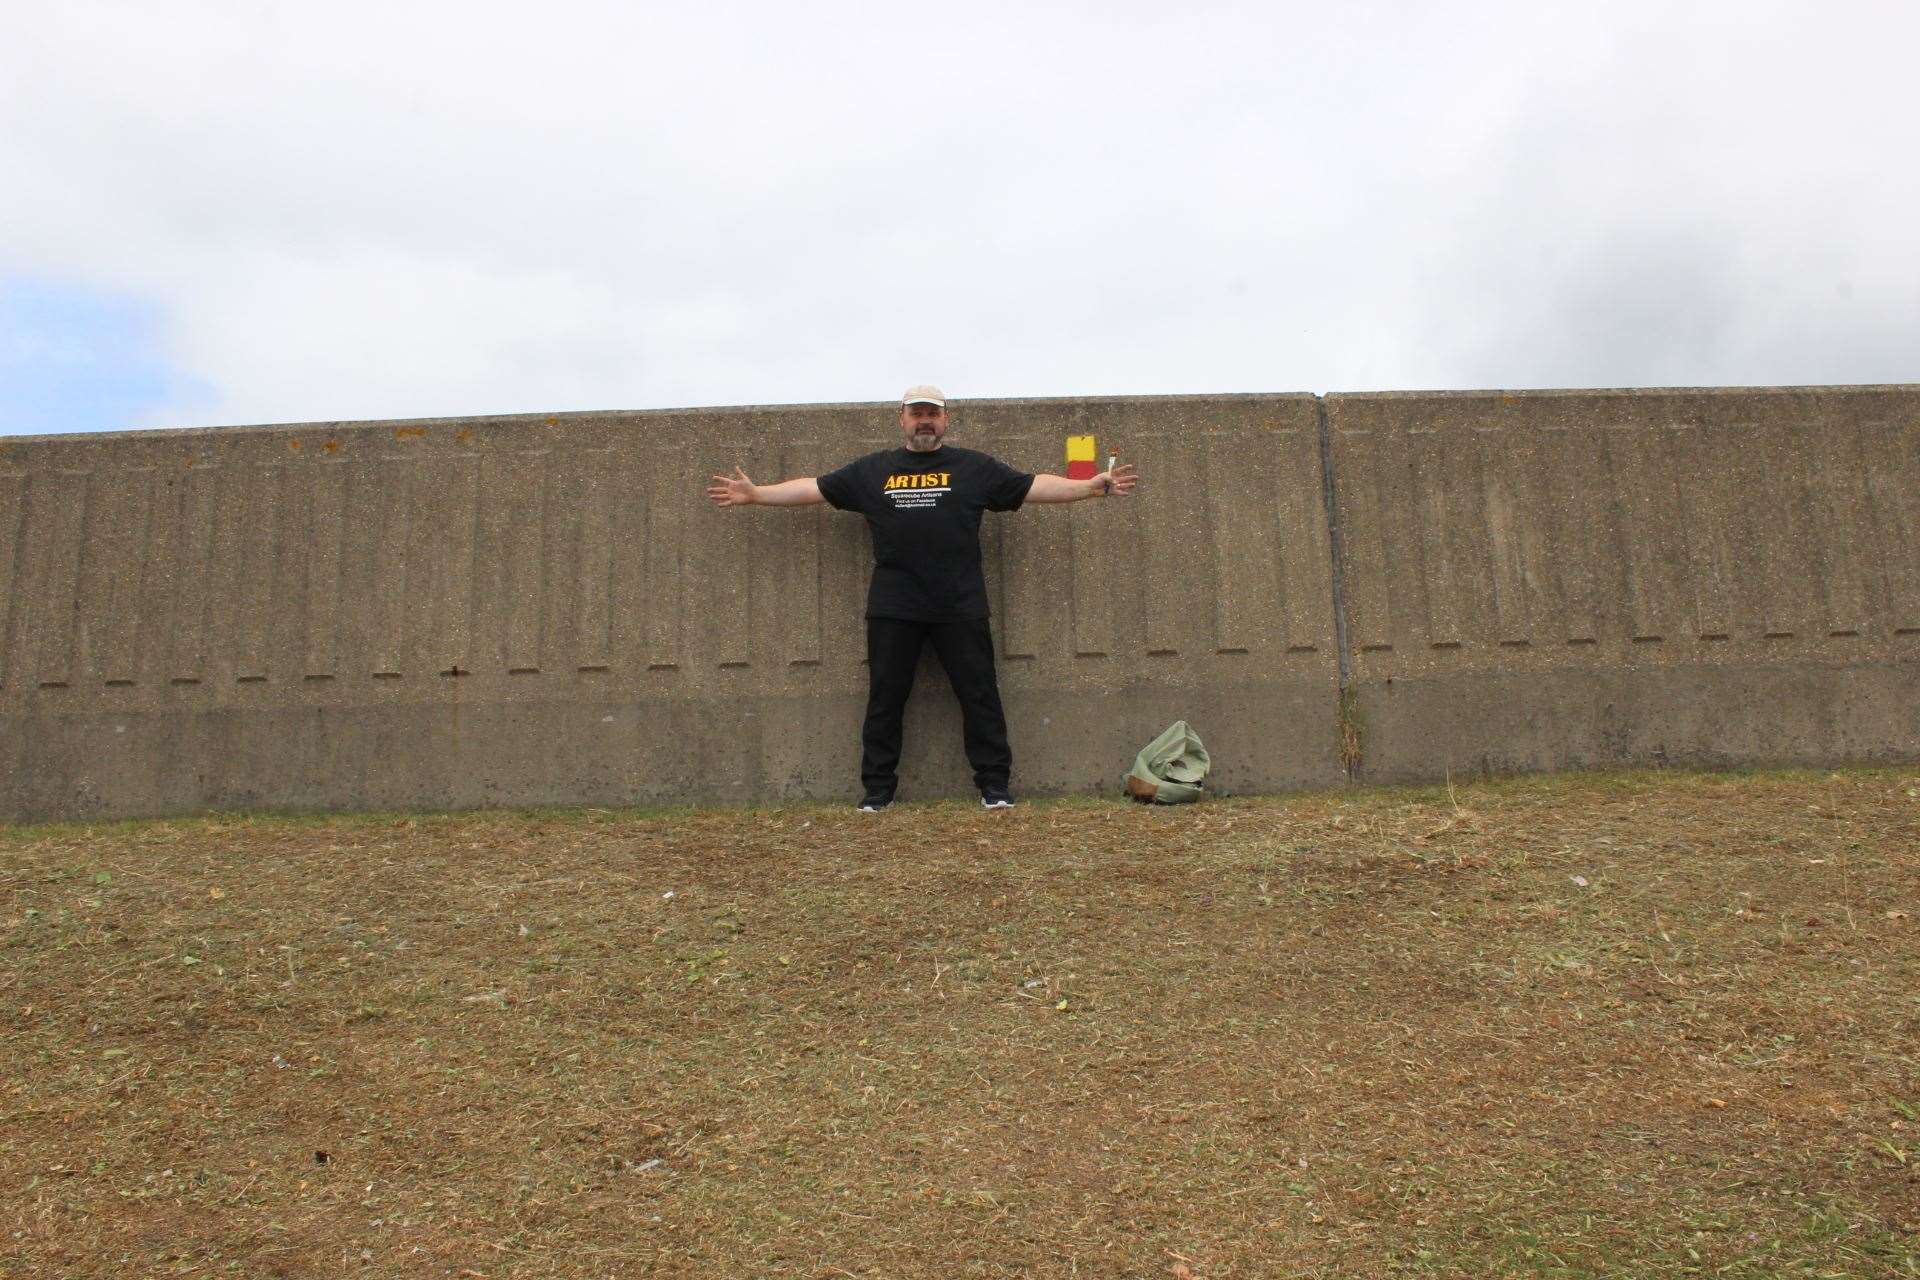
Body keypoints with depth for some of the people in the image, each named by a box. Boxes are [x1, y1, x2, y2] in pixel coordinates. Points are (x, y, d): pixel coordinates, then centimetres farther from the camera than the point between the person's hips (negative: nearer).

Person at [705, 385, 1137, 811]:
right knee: (885, 699, 6)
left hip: (960, 607, -1)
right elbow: (814, 488, 13)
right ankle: (877, 789, 16)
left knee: (979, 696, 2)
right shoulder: (872, 470, 12)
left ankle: (994, 785, 11)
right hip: (892, 608, 1)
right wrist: (754, 494, 9)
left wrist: (1092, 486, -4)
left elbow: (1033, 486, 5)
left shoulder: (975, 467, 8)